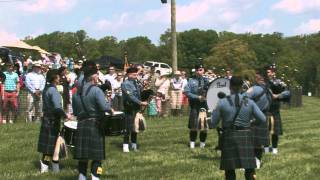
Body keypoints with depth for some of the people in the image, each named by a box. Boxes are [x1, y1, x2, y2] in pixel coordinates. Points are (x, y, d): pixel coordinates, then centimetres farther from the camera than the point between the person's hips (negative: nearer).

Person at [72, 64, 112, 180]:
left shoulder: (77, 92, 9)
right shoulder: (96, 90, -12)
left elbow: (75, 111, 14)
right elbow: (104, 107, -21)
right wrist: (110, 107, -1)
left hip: (81, 125, 6)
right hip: (95, 126, -6)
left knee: (83, 154, 12)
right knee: (97, 156, 1)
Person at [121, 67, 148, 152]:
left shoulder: (136, 83, 13)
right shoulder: (125, 84, -10)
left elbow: (141, 93, 16)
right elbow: (130, 96, -19)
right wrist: (140, 102, -23)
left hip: (137, 108, 7)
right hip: (129, 108, -7)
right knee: (129, 127, -7)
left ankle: (134, 144, 20)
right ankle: (125, 145, -2)